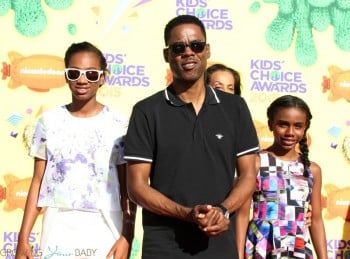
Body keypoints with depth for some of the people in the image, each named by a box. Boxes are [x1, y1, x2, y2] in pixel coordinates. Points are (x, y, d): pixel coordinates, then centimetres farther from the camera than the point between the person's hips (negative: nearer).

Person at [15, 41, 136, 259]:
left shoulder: (119, 124, 0)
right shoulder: (49, 121, 4)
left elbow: (128, 189, 1)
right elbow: (38, 182, 6)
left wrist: (127, 237, -6)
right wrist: (24, 238, 3)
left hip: (105, 235, -1)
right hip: (58, 235, 1)